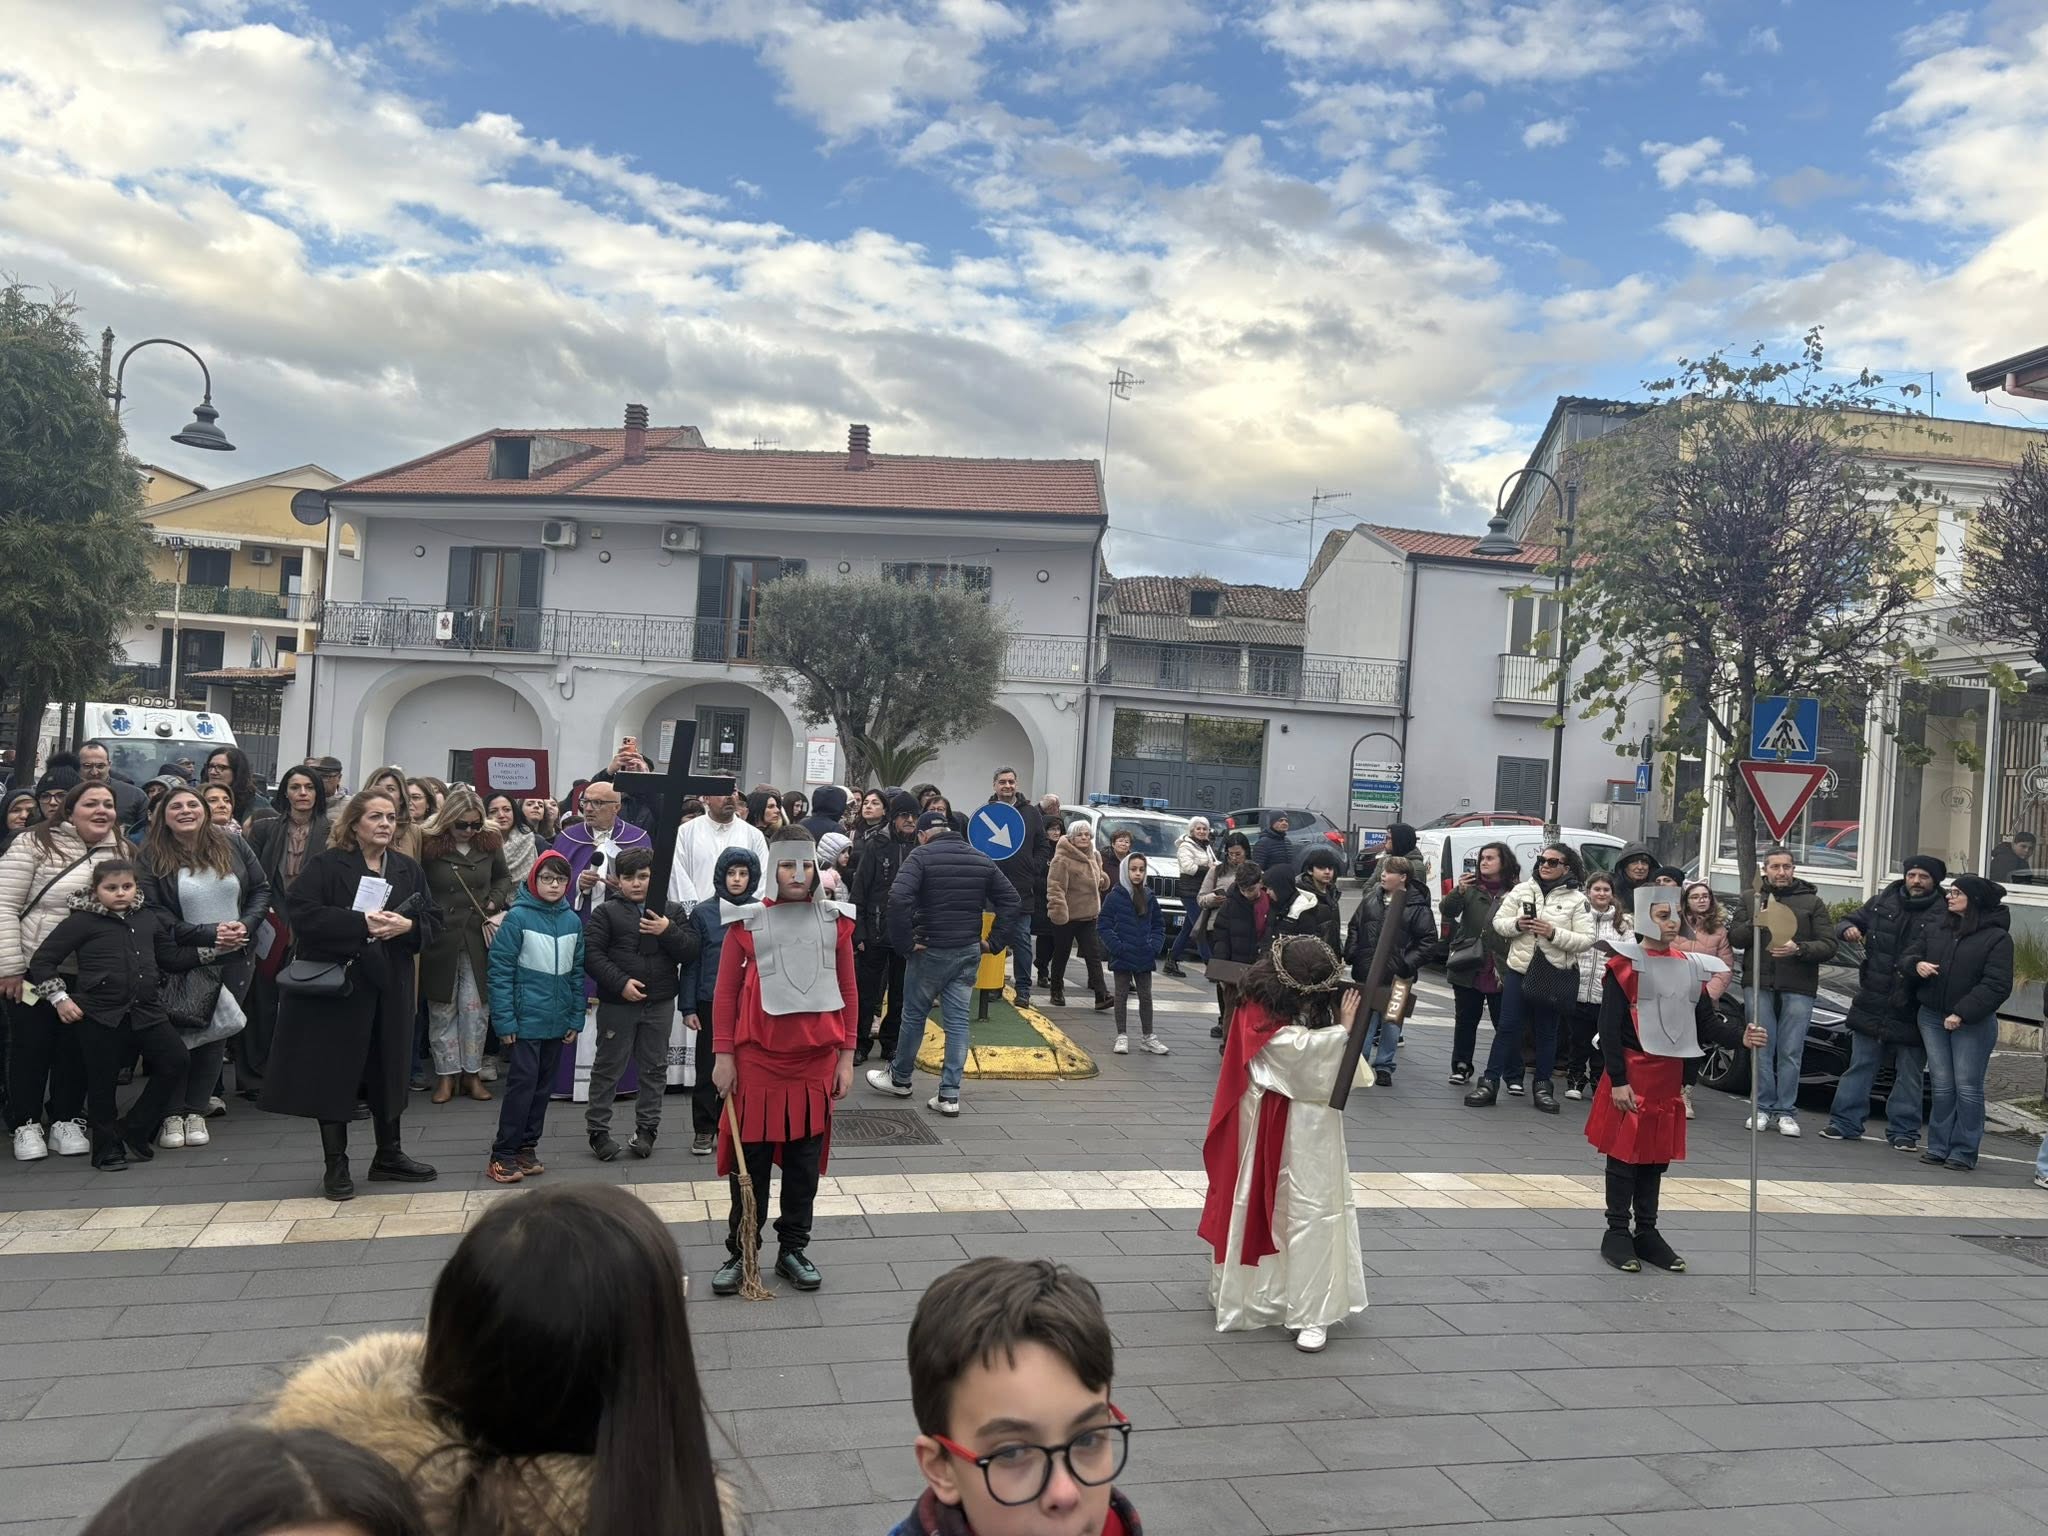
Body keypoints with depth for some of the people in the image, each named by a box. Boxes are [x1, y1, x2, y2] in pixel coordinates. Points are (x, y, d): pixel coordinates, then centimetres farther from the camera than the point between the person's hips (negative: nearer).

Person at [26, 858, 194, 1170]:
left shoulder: (149, 919, 8)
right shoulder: (82, 921, -6)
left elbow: (173, 957, 16)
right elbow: (41, 960, -2)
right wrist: (59, 998, -7)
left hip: (146, 1009, 5)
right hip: (99, 1015, -4)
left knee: (175, 1062, -1)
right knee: (102, 1080, 4)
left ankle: (132, 1133, 13)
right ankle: (107, 1147, 20)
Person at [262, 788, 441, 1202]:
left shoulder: (408, 870, 10)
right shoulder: (326, 864, -6)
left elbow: (432, 918, 9)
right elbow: (300, 912, -17)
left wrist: (408, 926, -14)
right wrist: (361, 923, -24)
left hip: (389, 986, 5)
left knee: (388, 1071, 12)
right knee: (334, 1072, 2)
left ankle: (389, 1156, 26)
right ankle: (335, 1165, 13)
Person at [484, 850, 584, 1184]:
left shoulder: (572, 921, 5)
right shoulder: (517, 917, -9)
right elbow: (500, 971, -10)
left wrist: (576, 1018, 6)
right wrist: (504, 1020, -13)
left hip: (558, 1021, 5)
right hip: (526, 1019, -5)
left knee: (544, 1086, 11)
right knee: (522, 1084, -6)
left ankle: (527, 1147, 23)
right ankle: (502, 1154, 4)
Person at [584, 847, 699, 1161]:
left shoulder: (672, 911, 6)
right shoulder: (606, 912, -1)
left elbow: (691, 951, -1)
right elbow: (591, 954, -9)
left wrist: (668, 932, -18)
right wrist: (620, 983, -19)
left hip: (660, 1004, 3)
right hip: (617, 1003, -2)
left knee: (654, 1068, 10)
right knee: (608, 1067, 6)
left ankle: (647, 1129, 22)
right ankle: (598, 1130, 16)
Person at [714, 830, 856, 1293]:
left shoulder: (835, 921, 2)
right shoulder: (747, 922, -3)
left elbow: (848, 991, 6)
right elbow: (726, 992, 1)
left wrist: (846, 1057, 4)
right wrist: (723, 1055, -3)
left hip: (816, 1059, 2)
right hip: (758, 1058, -2)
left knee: (805, 1159, 10)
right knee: (751, 1158, 6)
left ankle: (793, 1250, 23)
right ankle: (740, 1253, 19)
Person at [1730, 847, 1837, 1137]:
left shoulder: (1812, 902, 8)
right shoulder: (1750, 900, 12)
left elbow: (1828, 946, 2)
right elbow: (1734, 938, 5)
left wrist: (1798, 949, -16)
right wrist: (1754, 925, -15)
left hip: (1798, 987, -1)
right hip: (1760, 984, 1)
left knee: (1791, 1053, -1)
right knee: (1762, 1050, 3)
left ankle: (1786, 1112, 6)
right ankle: (1763, 1108, 11)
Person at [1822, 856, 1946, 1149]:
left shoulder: (1943, 916, -7)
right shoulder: (1882, 902, 7)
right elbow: (1850, 921, 17)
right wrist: (1848, 929, -7)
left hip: (1911, 1010, -3)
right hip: (1871, 1002, 3)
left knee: (1909, 1073, 6)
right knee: (1860, 1065, 8)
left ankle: (1903, 1130, 15)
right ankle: (1846, 1122, 13)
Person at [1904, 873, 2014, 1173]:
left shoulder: (1997, 937, -7)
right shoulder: (1935, 930, 10)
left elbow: (1997, 985, -13)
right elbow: (1907, 954, 17)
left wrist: (1962, 1013, -19)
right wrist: (1916, 964, -9)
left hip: (1973, 1023, -5)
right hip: (1932, 1017, 5)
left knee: (1967, 1087, -2)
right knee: (1942, 1086, 8)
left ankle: (1964, 1151, 4)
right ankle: (1939, 1146, 13)